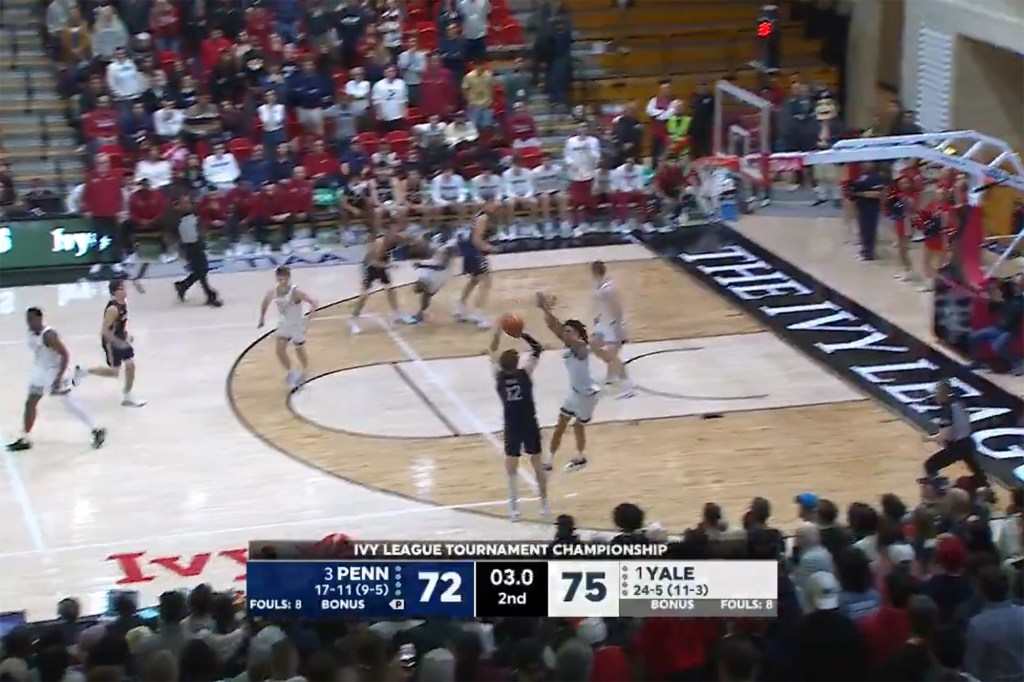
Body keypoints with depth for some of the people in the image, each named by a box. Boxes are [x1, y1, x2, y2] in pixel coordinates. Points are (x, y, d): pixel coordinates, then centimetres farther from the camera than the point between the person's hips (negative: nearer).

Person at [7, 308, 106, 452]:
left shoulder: (48, 335, -25)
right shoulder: (31, 334, 2)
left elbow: (65, 355, -26)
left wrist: (59, 378, -30)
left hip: (54, 372, -9)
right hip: (41, 371, 9)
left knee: (70, 403, -8)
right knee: (30, 403, 9)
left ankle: (97, 431, 1)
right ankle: (24, 439, 18)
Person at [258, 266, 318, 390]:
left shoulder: (295, 292, -28)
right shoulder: (273, 292, -12)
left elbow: (313, 303, -33)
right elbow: (265, 302, 11)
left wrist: (309, 315, -46)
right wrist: (262, 317, 10)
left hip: (297, 325, -4)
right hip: (283, 325, 4)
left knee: (299, 350, 11)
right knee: (279, 350, -7)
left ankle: (303, 373, 38)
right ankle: (291, 374, 13)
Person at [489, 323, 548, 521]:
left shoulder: (499, 376, -10)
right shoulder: (525, 374, -14)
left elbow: (493, 354, 6)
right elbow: (537, 349, -5)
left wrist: (497, 332, 4)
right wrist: (521, 334, -9)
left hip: (512, 427, 0)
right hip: (530, 425, 0)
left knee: (512, 468, 11)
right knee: (538, 464, 16)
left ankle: (514, 507, 7)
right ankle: (544, 502, 24)